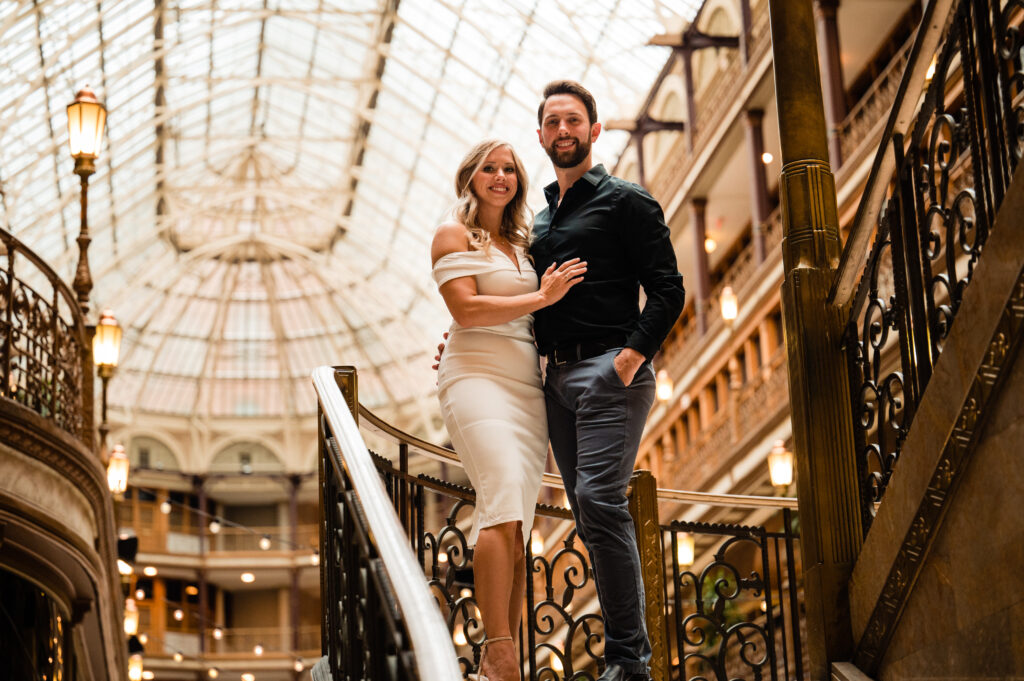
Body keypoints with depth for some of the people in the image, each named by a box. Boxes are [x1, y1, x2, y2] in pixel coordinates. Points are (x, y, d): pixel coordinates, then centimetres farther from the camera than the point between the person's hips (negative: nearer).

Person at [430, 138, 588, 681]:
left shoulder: (520, 243, 23)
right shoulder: (454, 235, 4)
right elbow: (466, 309, -9)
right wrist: (542, 297, -8)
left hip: (527, 386, 7)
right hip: (477, 378, -7)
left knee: (517, 525, -1)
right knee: (504, 500, -23)